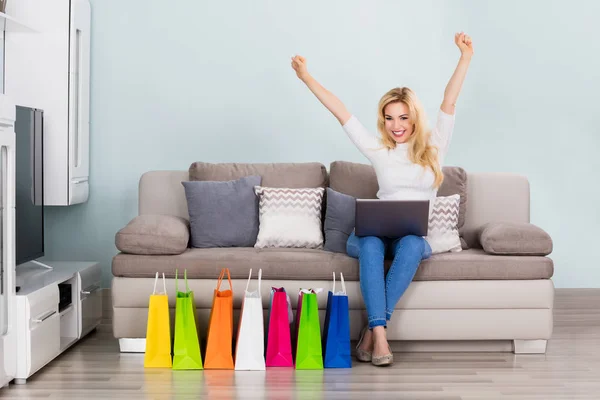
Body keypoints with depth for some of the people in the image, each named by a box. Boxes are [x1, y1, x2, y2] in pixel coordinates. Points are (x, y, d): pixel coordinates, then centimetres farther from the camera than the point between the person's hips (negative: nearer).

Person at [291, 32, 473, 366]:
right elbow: (341, 112, 6)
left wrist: (466, 57, -9)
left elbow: (449, 103, -1)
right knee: (369, 243, -36)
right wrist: (306, 77, 4)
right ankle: (380, 332, -40)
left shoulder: (434, 148, 9)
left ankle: (373, 329, -31)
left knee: (412, 245, -36)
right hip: (377, 233, 0)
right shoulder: (378, 150, 9)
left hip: (415, 237, 0)